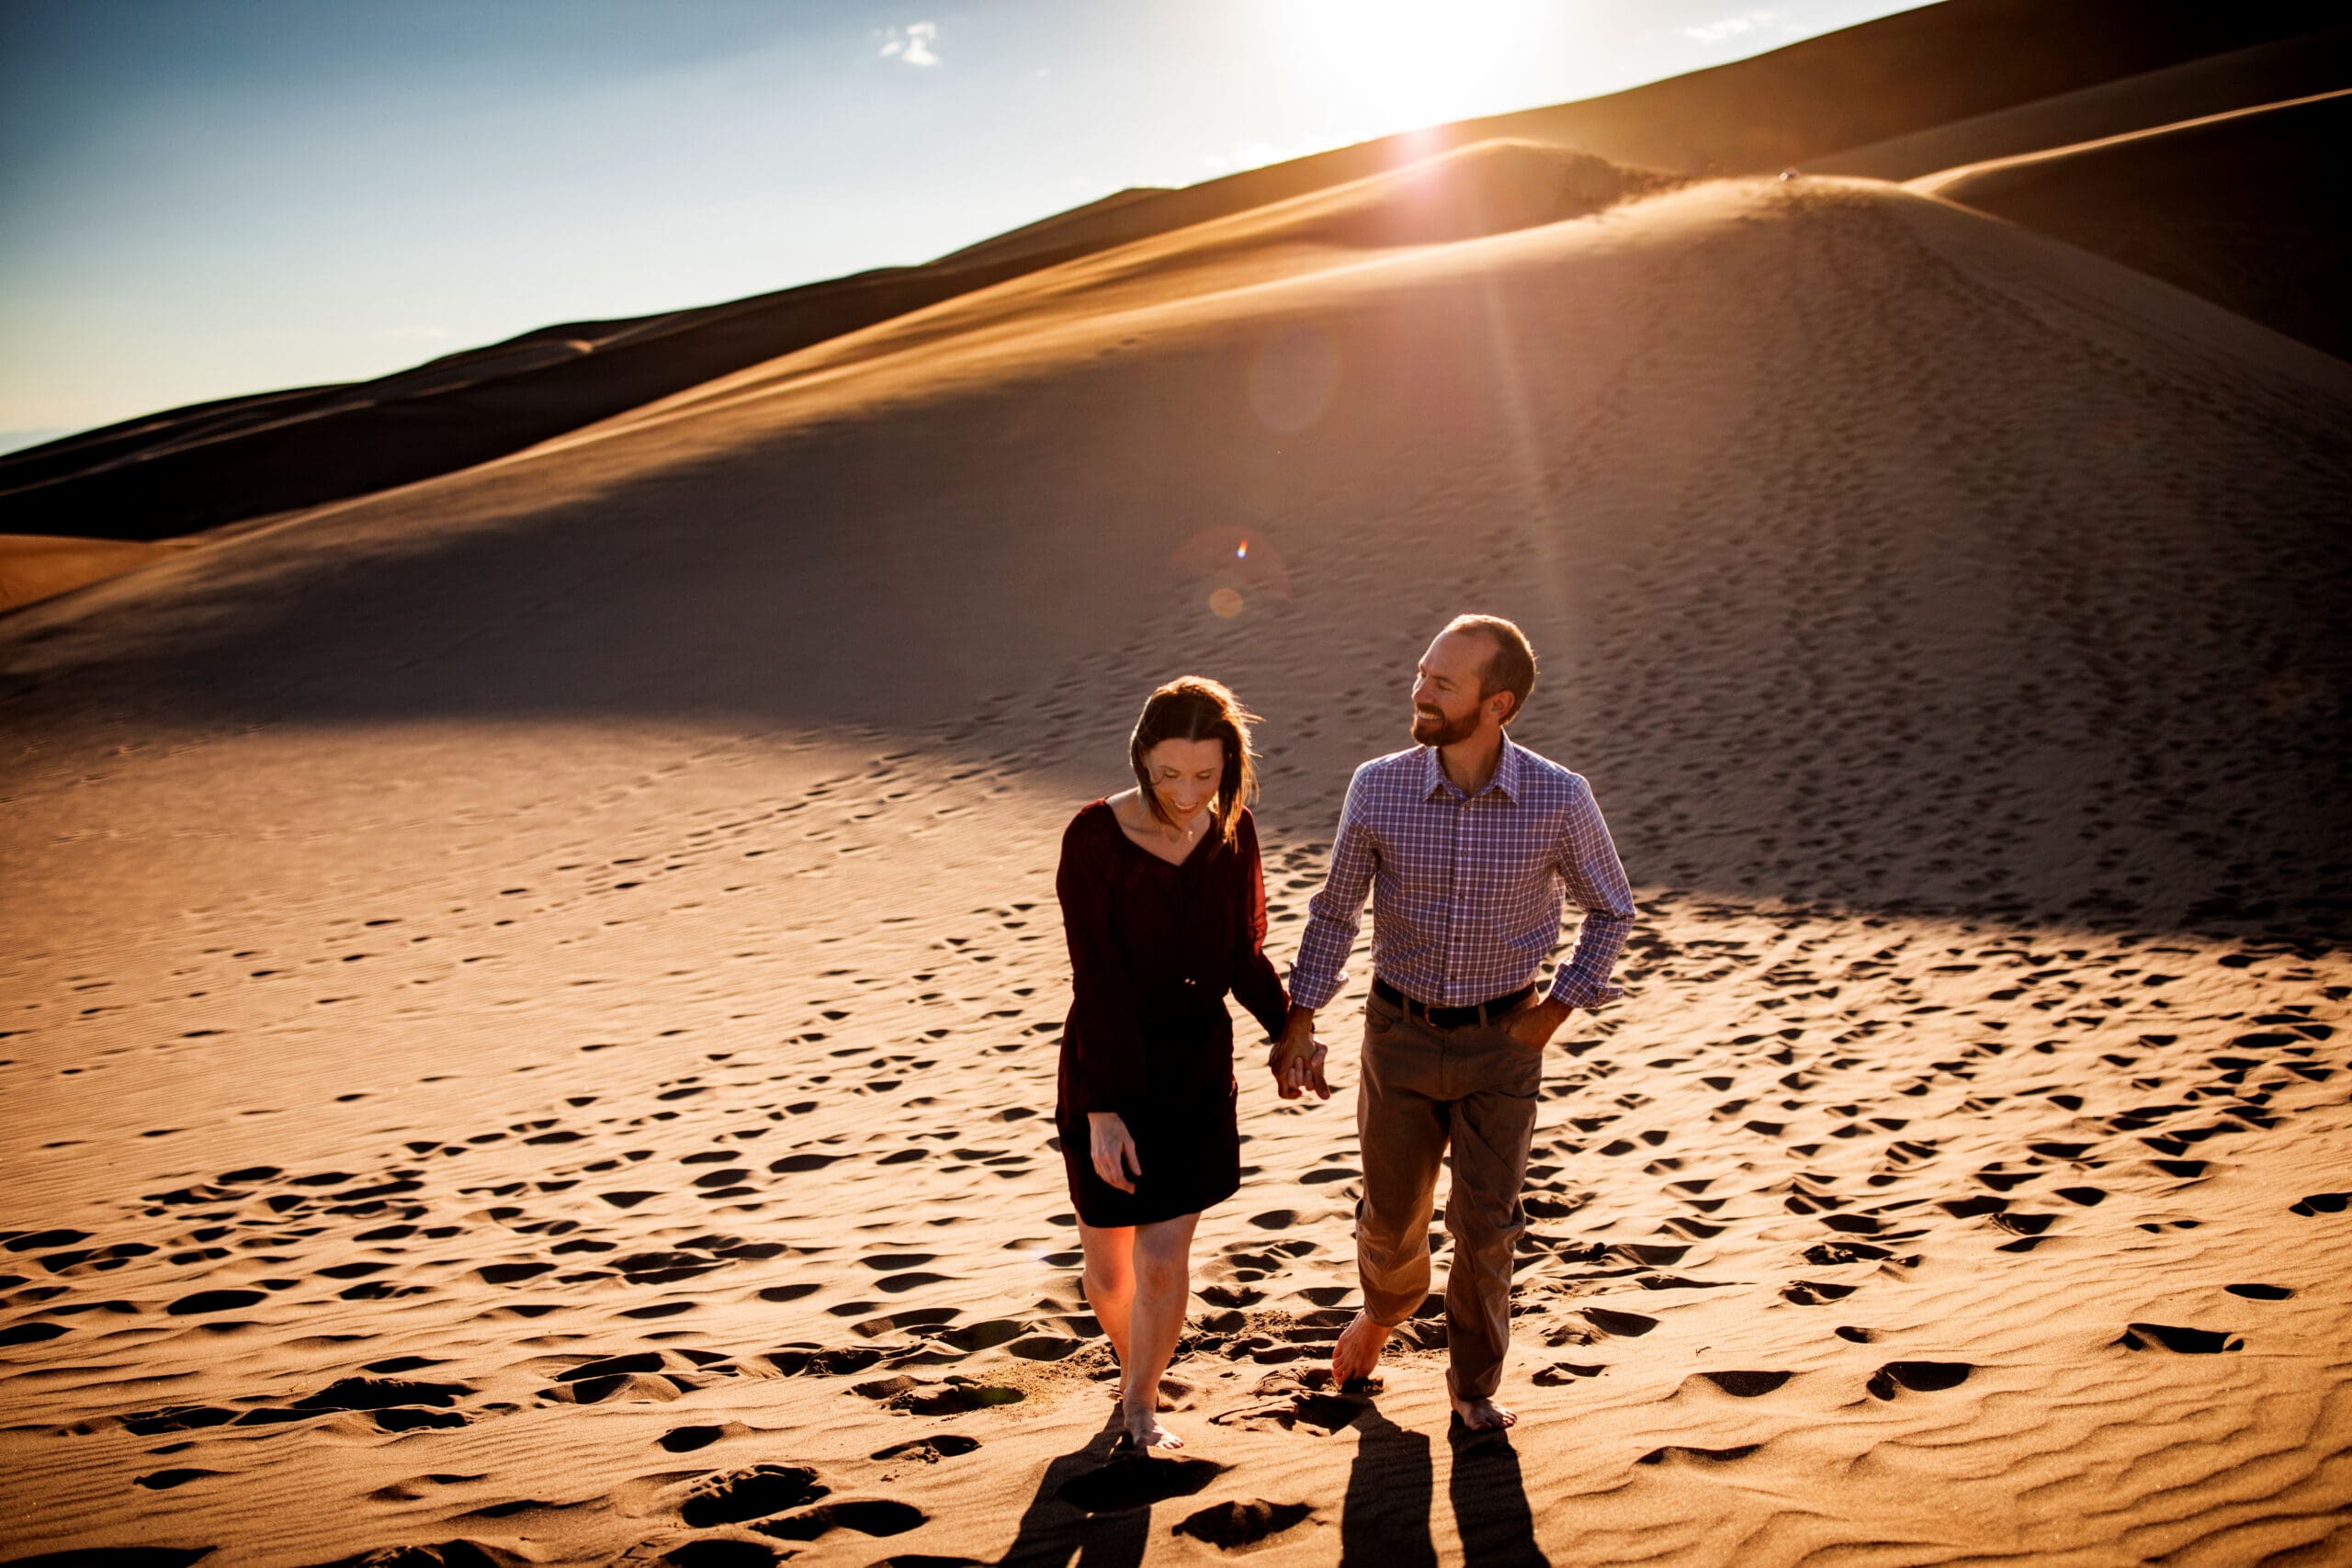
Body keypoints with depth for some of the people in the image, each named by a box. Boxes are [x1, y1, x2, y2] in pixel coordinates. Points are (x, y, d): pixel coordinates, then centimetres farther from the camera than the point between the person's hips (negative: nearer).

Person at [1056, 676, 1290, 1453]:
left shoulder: (1232, 832, -5)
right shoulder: (1094, 837, -19)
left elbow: (1244, 955, 6)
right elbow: (1096, 981, -20)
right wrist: (1101, 1112, -21)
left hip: (1199, 1066, 2)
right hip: (1108, 1064, -2)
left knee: (1162, 1262, -3)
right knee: (1108, 1269, 12)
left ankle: (1140, 1409, 23)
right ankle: (1134, 1364, 45)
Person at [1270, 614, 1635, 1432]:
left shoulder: (1558, 799, -18)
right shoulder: (1378, 788, -15)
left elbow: (1612, 911, 0)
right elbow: (1334, 911, 0)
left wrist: (1554, 1014, -6)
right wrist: (1298, 1023, -6)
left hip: (1500, 1038, -1)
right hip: (1400, 1030, 1)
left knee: (1485, 1227, 0)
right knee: (1391, 1213, 15)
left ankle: (1474, 1387, 26)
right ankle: (1385, 1308, 50)